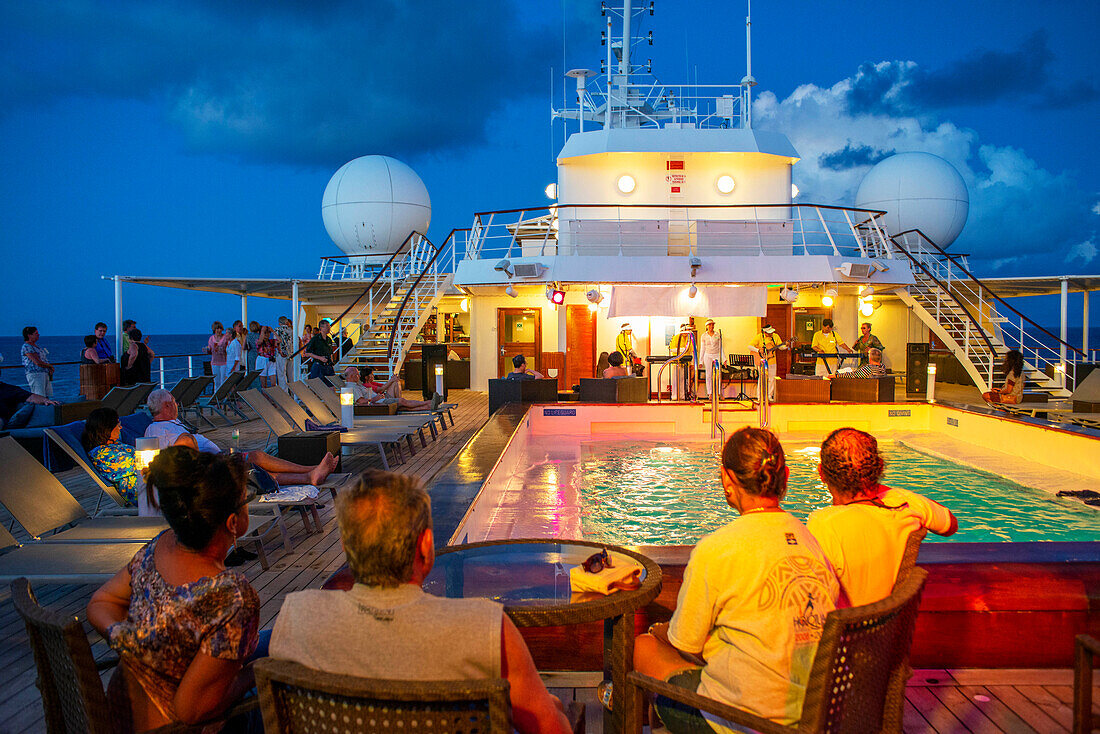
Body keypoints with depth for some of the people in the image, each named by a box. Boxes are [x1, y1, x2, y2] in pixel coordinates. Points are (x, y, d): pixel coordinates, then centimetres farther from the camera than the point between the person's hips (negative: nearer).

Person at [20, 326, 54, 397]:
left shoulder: (36, 346, 18)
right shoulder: (26, 347, -11)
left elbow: (44, 360, 21)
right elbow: (38, 363, -18)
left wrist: (50, 369, 2)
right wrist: (50, 366, -3)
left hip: (45, 374, 9)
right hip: (35, 375, -9)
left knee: (46, 397, 8)